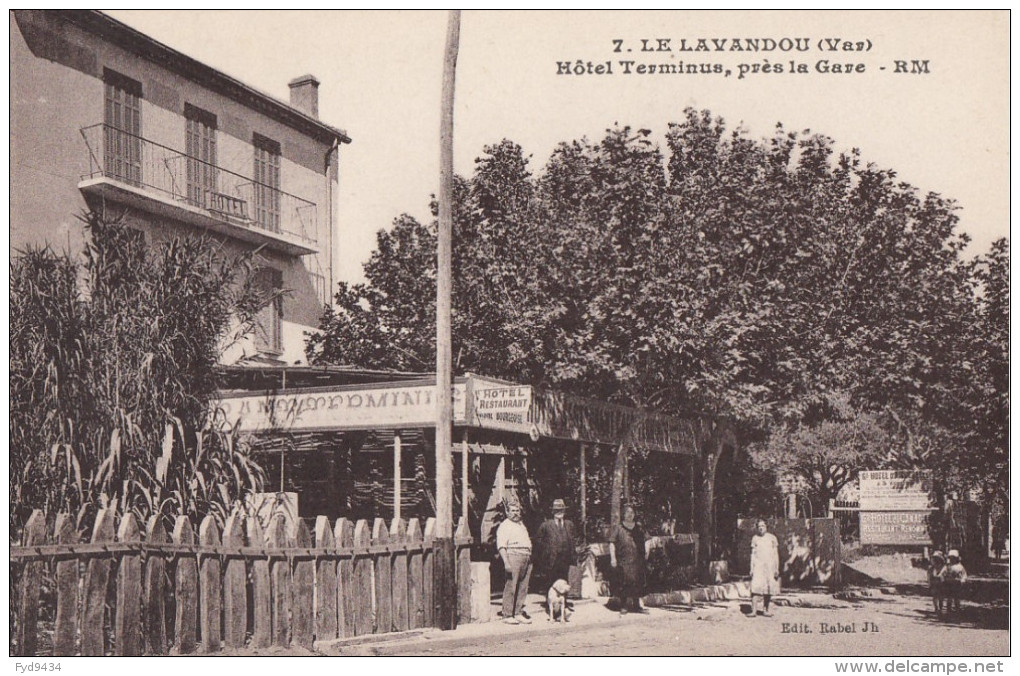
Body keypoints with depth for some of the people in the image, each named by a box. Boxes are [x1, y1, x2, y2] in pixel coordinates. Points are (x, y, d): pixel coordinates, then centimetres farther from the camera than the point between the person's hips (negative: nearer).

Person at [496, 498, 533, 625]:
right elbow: (501, 546, -9)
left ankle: (518, 613, 13)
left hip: (527, 558, 8)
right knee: (510, 587, -8)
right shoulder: (505, 526, 0)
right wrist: (506, 562, -19)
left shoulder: (522, 525, 25)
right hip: (513, 555, -8)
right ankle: (507, 615, -4)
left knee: (523, 587, 7)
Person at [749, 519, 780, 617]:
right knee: (756, 587, -12)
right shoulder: (755, 538, 8)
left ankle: (766, 610, 12)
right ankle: (754, 610, -15)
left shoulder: (772, 538, 6)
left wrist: (776, 568, 0)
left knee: (769, 588, 2)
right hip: (758, 565, -1)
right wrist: (751, 568, 5)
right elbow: (753, 554, 10)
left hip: (770, 565, 1)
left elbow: (776, 554, 6)